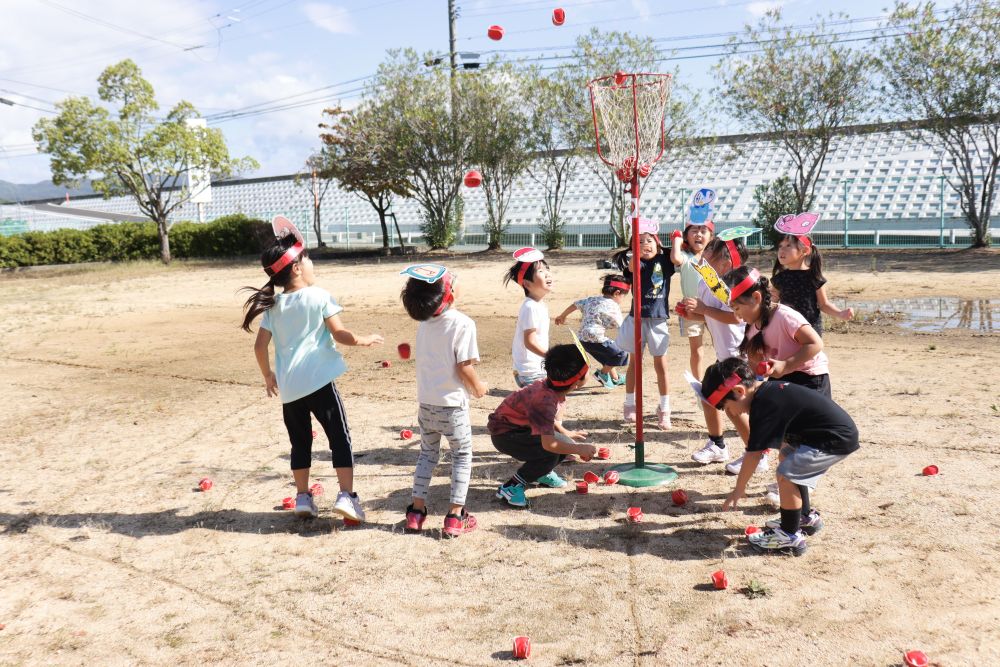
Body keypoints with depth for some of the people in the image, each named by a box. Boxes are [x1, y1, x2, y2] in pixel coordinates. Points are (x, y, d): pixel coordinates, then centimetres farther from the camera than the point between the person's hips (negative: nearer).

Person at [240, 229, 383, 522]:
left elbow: (260, 346, 7)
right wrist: (363, 340, 8)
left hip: (288, 385, 5)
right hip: (318, 380, -5)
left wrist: (268, 375, 21)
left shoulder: (273, 305, 8)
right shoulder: (319, 296, -6)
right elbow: (339, 334, -9)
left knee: (300, 442, 16)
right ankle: (347, 495, -7)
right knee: (340, 437, 1)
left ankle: (303, 498, 20)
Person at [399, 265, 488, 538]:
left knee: (427, 453, 20)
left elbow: (426, 359, 7)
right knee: (462, 455, 10)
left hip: (426, 402, 5)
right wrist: (478, 386, -1)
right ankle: (455, 516, 8)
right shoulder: (463, 324, -16)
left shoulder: (424, 323, 2)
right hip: (452, 403, -5)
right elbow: (463, 367, -18)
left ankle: (416, 510, 20)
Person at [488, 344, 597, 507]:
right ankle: (511, 487, -14)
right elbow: (549, 444, -43)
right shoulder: (545, 400, -36)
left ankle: (542, 473, 25)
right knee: (550, 454, -28)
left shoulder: (552, 385, -9)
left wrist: (565, 433, 12)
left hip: (522, 426, 9)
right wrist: (580, 449, -32)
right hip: (504, 434, -9)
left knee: (566, 444, 0)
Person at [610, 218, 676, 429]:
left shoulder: (664, 261, 2)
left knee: (661, 365, 5)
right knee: (634, 362, 13)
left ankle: (664, 410, 15)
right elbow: (632, 265, -26)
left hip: (658, 319, 0)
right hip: (637, 318, 0)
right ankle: (630, 405, 26)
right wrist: (637, 249, -23)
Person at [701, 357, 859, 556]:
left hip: (839, 439, -11)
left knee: (787, 474, -15)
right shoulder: (770, 389, 7)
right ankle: (806, 517, 36)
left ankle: (790, 536, 0)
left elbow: (753, 454, -17)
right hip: (838, 430, 11)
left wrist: (738, 491, -8)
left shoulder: (763, 406, -21)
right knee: (788, 456, 24)